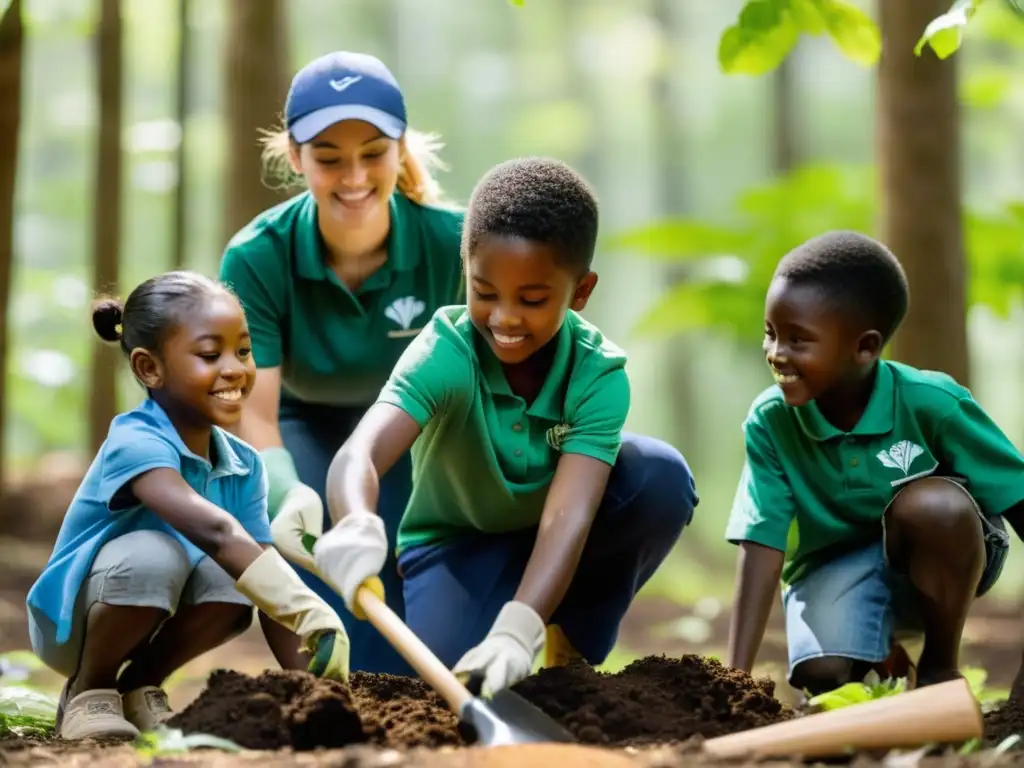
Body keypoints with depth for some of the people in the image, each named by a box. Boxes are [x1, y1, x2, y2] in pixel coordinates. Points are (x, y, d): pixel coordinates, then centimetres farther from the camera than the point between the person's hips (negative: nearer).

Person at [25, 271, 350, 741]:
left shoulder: (244, 467, -5)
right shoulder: (136, 443, -29)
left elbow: (268, 571, -9)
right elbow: (210, 528, -46)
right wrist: (308, 610, -55)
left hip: (156, 614, 6)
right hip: (71, 622, -6)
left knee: (236, 573, -25)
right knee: (154, 553, -36)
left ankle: (139, 685, 2)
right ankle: (87, 692, -9)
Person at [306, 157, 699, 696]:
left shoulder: (599, 374, -26)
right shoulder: (444, 354, -29)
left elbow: (566, 518, -38)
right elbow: (359, 454, -46)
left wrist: (517, 631, -55)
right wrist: (356, 526, -71)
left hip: (551, 546, 1)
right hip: (459, 540, -1)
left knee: (661, 476, -28)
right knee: (459, 676, -29)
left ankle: (572, 651, -6)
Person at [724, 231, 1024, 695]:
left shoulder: (931, 403, -24)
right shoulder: (770, 421, -18)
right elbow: (762, 546, -19)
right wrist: (736, 675, -26)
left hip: (939, 558, -1)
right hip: (835, 566, 1)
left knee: (933, 503, -34)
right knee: (826, 676, -27)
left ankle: (940, 669, -10)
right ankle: (881, 659, 13)